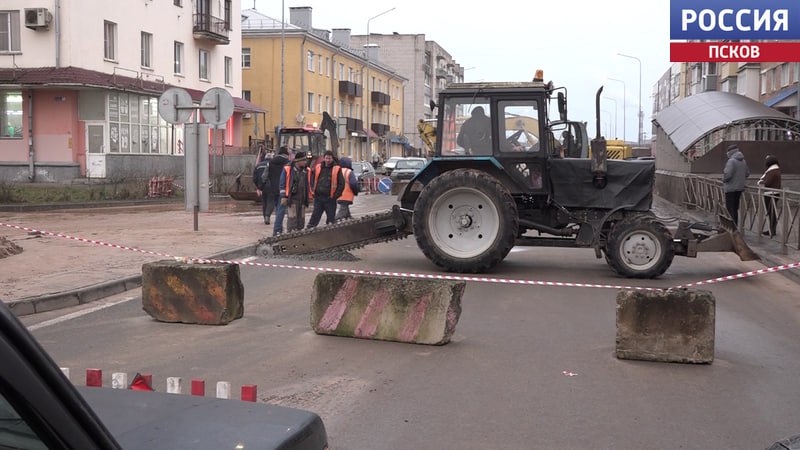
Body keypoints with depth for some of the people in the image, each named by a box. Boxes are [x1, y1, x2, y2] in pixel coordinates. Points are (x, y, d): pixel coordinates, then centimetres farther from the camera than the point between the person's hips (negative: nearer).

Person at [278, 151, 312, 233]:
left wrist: (309, 197, 16)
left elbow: (309, 185, 19)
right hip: (292, 198, -5)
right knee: (292, 218, -9)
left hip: (302, 199, 5)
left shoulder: (307, 171, 10)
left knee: (301, 219, 10)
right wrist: (283, 197, -9)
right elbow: (282, 184, -4)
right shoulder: (287, 169, -4)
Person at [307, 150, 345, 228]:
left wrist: (335, 195, -8)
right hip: (318, 198, 3)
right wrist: (313, 192, 8)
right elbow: (312, 181, 19)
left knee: (331, 218, 4)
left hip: (330, 199, -2)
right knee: (314, 218, 4)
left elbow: (341, 184, -2)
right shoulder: (318, 168, 8)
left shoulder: (337, 169, -1)